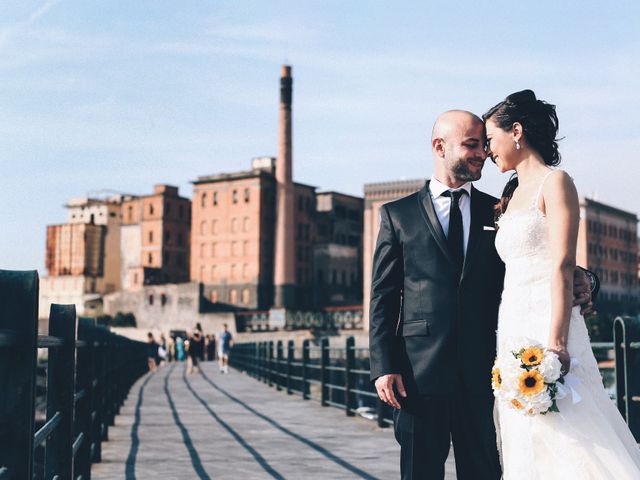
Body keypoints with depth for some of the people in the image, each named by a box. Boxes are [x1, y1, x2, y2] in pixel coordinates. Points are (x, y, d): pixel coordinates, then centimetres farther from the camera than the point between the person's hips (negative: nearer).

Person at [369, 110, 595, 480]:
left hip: (481, 374, 2)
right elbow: (383, 298, 3)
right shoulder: (398, 215, 5)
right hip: (420, 372, -2)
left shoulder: (497, 213, 11)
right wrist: (384, 366, -7)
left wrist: (578, 283, -12)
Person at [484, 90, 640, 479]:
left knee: (567, 446, -10)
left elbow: (563, 267, -15)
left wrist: (556, 343, -23)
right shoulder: (512, 195, 20)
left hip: (545, 325, -8)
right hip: (514, 330, 8)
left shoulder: (554, 183, -5)